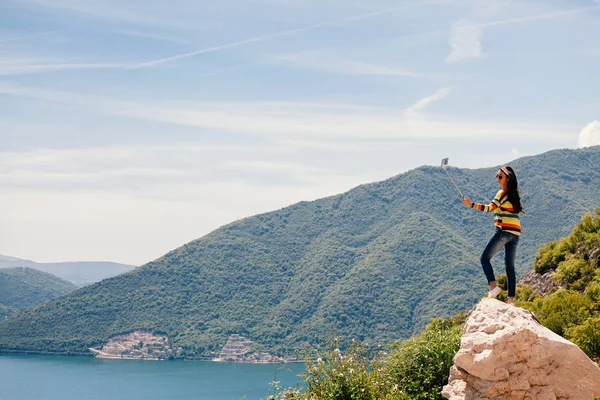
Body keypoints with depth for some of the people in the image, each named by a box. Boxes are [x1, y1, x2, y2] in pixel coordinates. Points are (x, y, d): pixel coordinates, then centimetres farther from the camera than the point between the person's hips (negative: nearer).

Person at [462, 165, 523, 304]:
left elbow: (490, 208, -21)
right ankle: (511, 299, 5)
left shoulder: (502, 193, -10)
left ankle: (493, 286, -14)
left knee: (485, 258, 3)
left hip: (504, 230, -8)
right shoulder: (514, 194, 15)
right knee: (510, 265, 9)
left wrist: (471, 204, -27)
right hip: (515, 233, 8)